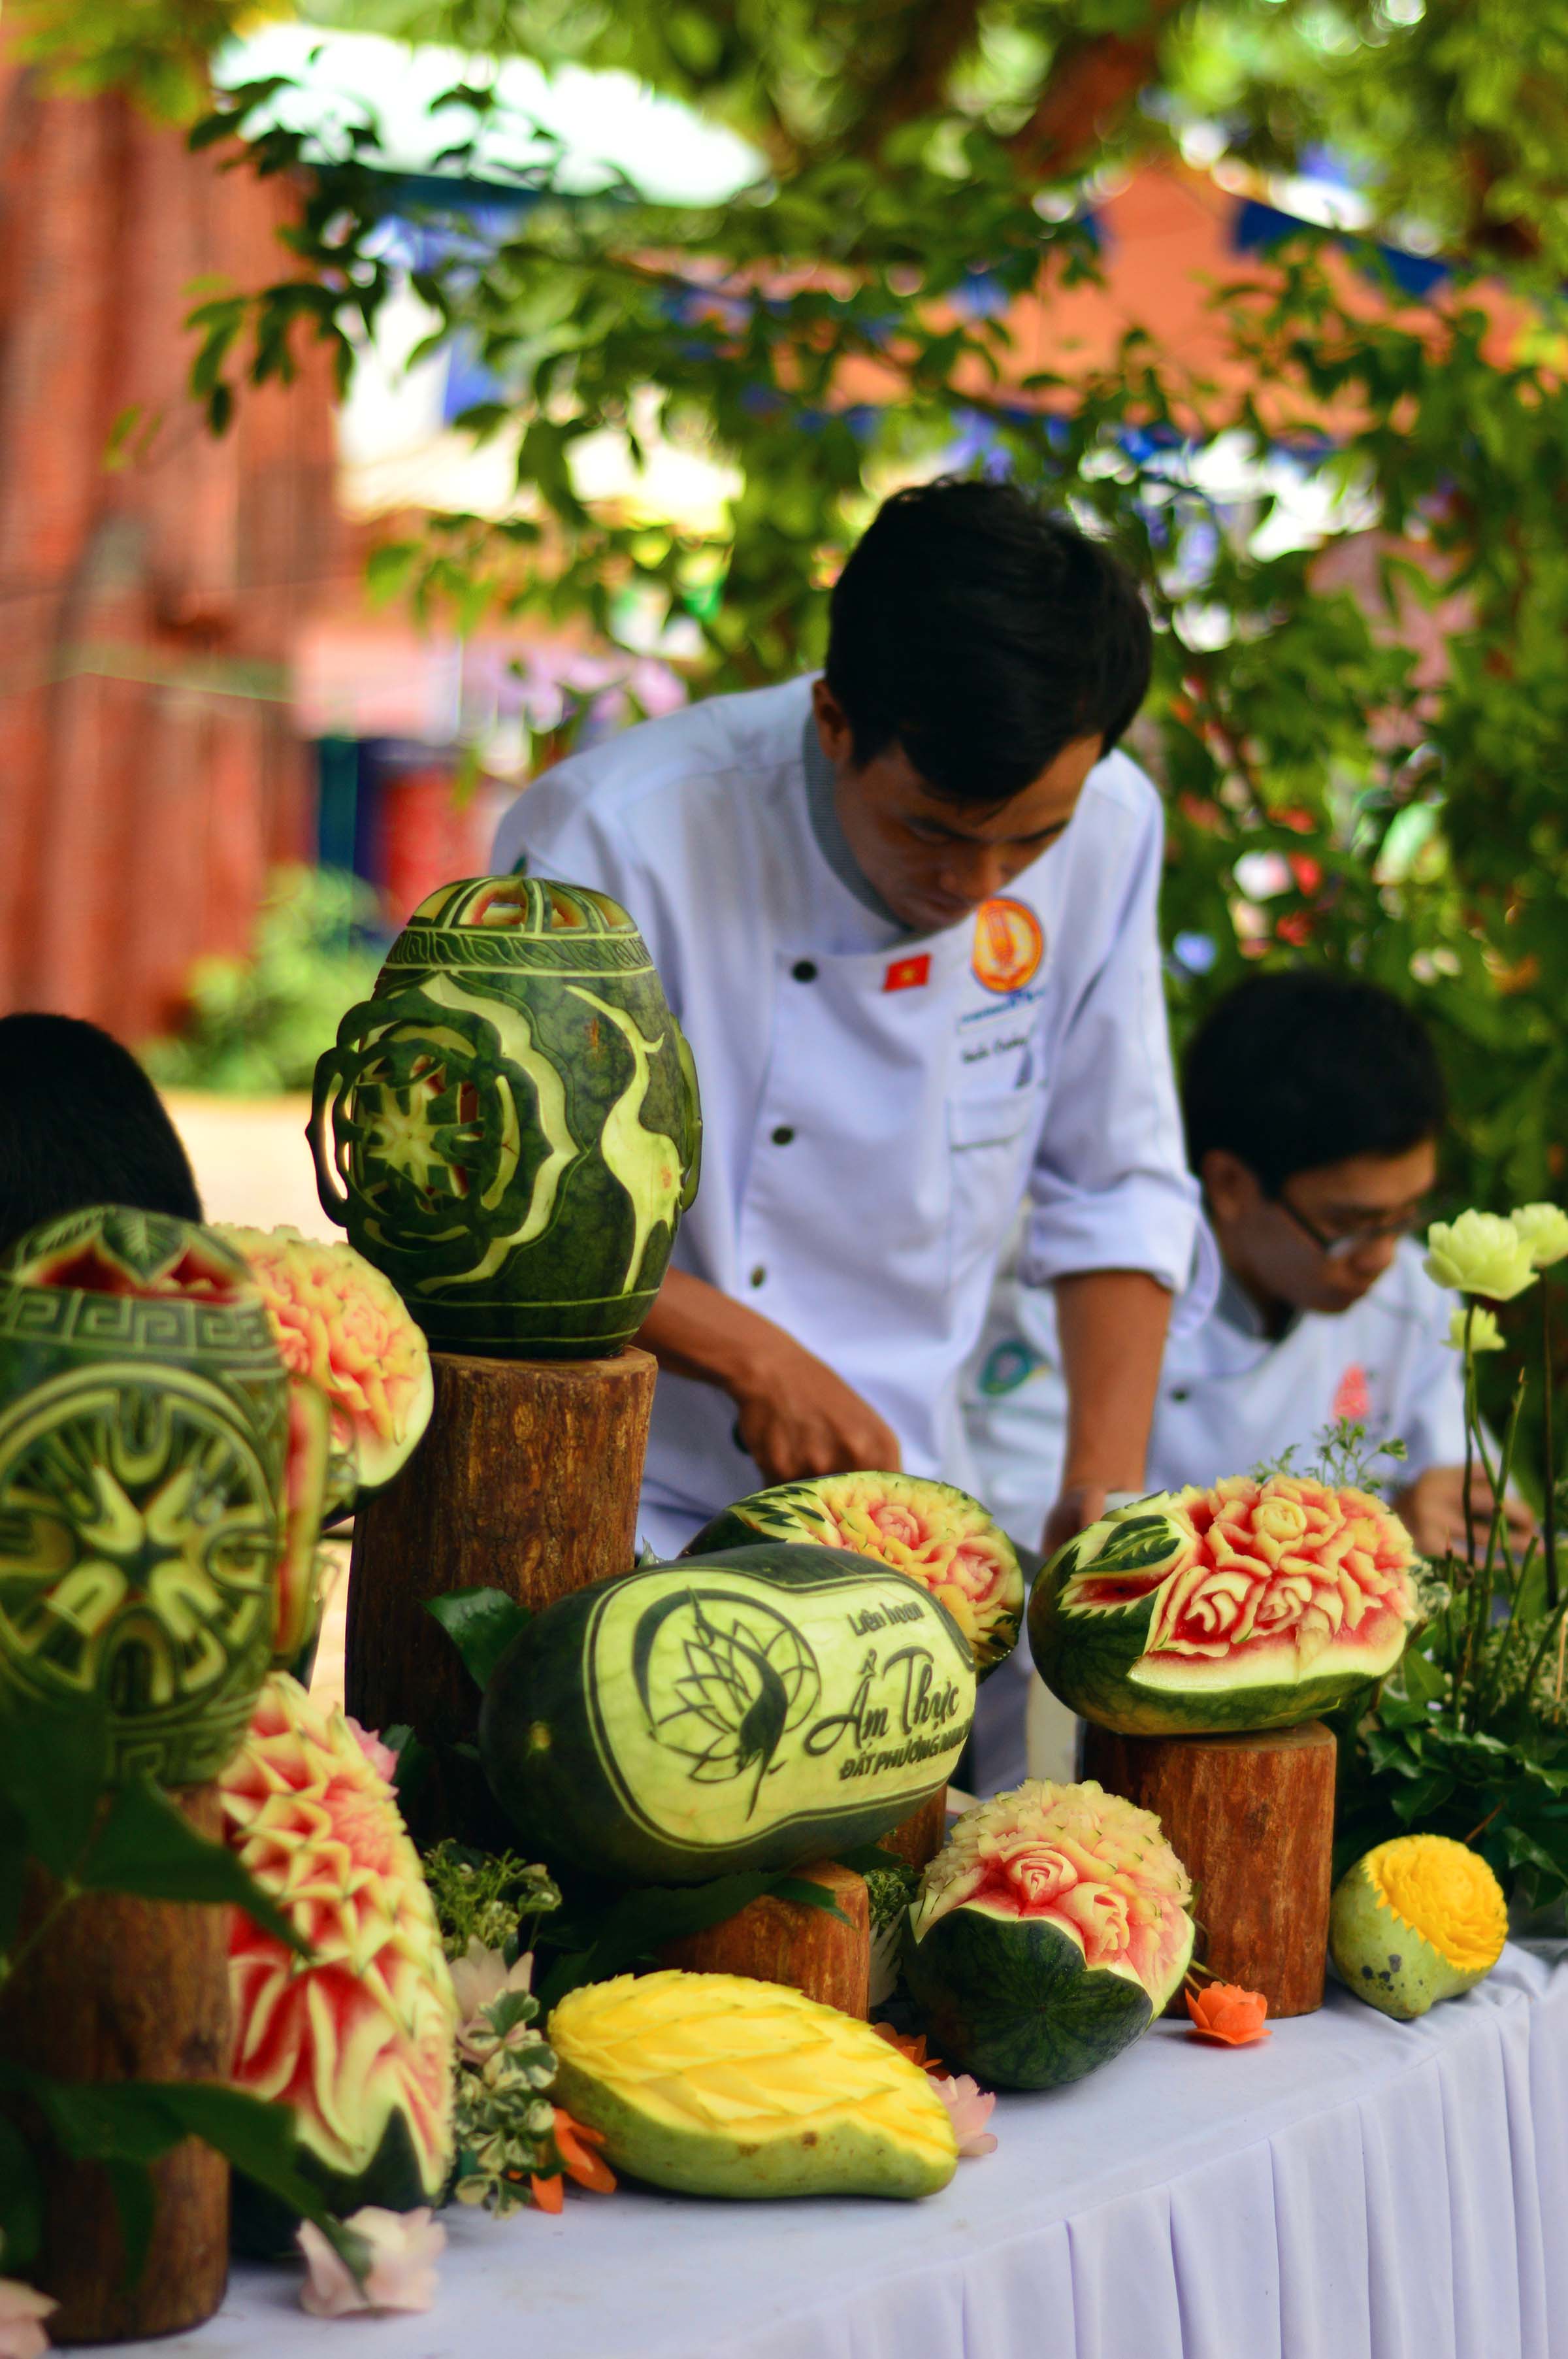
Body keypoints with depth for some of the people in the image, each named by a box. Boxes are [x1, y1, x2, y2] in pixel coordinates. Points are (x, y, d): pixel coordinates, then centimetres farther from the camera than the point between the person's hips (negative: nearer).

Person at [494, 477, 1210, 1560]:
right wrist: (755, 1357, -19)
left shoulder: (1106, 829, -4)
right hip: (630, 1508, -5)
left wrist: (1105, 1486, -4)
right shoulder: (617, 837, -20)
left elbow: (1118, 1193, 7)